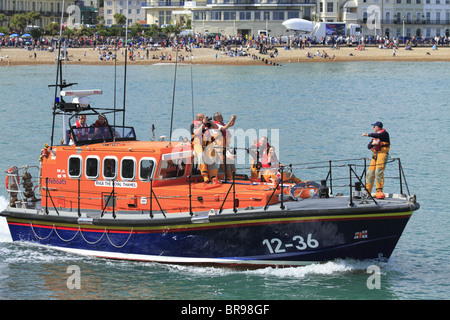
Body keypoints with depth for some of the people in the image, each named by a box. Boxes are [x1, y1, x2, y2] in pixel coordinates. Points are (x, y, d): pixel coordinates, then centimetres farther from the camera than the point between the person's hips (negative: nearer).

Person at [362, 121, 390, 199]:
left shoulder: (385, 133, 0)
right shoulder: (375, 136, 24)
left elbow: (378, 135, -23)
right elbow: (369, 146, 15)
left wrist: (368, 134, -25)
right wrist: (372, 143, -7)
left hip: (382, 154, -8)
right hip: (375, 155, 8)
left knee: (378, 172, -19)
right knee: (370, 173, 3)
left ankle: (379, 192, -22)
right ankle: (367, 192, 8)